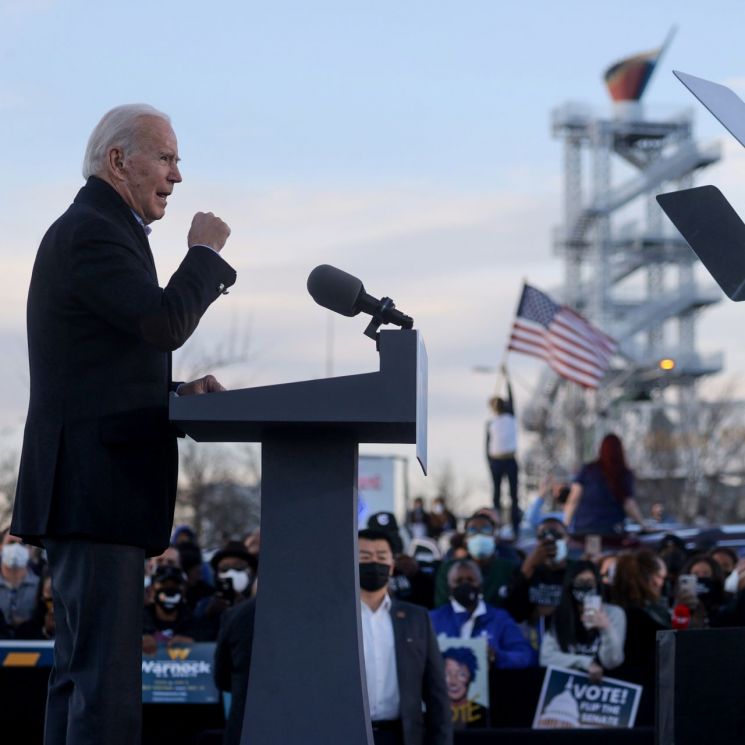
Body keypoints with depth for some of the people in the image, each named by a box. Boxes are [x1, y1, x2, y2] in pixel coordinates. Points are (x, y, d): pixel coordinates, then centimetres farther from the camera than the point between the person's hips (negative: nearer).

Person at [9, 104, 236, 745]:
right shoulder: (92, 233, -10)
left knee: (83, 675, 11)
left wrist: (179, 394, 11)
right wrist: (205, 252, -7)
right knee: (107, 676, -14)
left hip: (93, 493, 11)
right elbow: (165, 323, -22)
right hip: (97, 489, -11)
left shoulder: (95, 231, 23)